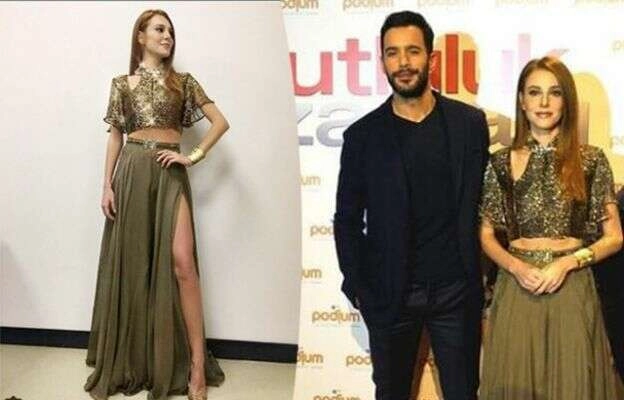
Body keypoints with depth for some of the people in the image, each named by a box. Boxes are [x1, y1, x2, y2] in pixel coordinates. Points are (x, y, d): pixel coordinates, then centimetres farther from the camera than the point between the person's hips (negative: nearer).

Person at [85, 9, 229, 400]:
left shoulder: (183, 82, 8)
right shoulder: (122, 83, 10)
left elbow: (221, 122, 5)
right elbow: (116, 136, 9)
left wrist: (194, 156, -4)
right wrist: (107, 184, 2)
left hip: (170, 174, -1)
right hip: (132, 173, 1)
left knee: (181, 262, -12)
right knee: (131, 262, 3)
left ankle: (196, 364, -8)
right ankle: (132, 360, 18)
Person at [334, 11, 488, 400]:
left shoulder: (470, 123, -1)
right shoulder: (363, 135, -3)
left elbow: (485, 204, 4)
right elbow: (347, 220, 3)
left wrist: (486, 280, 2)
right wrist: (358, 288, -2)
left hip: (456, 292, 0)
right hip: (388, 295, 0)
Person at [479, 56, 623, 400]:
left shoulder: (591, 161, 0)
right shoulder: (501, 163, 2)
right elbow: (486, 235, 7)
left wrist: (567, 262, -12)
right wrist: (517, 267, -11)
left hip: (572, 288, 0)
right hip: (517, 287, 0)